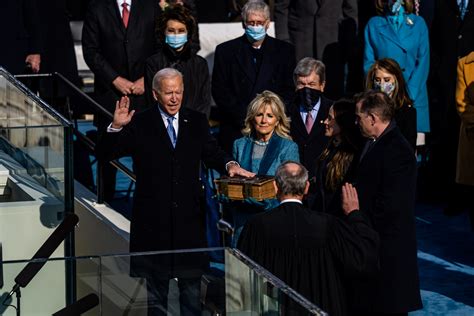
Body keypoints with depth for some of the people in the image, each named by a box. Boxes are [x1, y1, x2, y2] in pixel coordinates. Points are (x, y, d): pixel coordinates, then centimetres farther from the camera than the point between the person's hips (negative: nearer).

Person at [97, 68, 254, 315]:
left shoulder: (196, 122, 8)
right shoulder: (140, 124, -2)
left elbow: (211, 152, 6)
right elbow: (107, 154, -7)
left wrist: (229, 164, -16)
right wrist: (116, 127, -25)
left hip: (189, 218, 3)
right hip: (153, 219, -3)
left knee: (192, 280, 11)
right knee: (153, 282, 8)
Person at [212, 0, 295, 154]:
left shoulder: (284, 50, 11)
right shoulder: (225, 51, 8)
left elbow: (290, 89, 7)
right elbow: (220, 92, 2)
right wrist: (245, 116, -10)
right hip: (236, 131, 0)